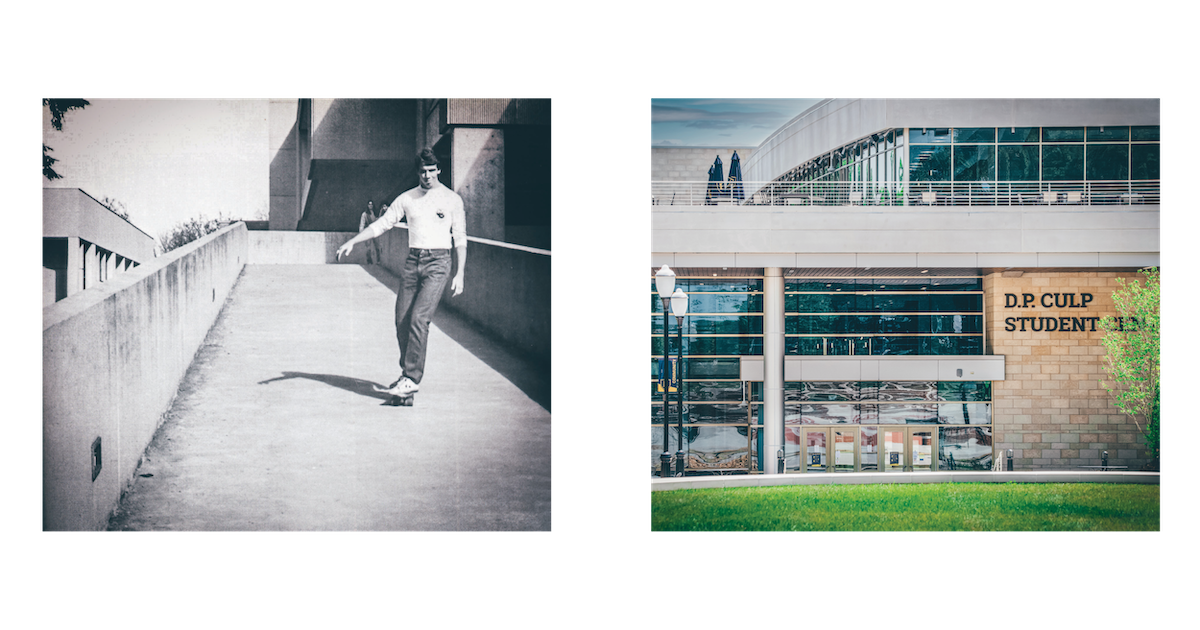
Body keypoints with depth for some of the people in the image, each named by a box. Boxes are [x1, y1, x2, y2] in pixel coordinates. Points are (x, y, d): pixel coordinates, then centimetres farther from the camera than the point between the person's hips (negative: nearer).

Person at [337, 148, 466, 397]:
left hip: (437, 263, -4)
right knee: (402, 321, 1)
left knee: (419, 318, -17)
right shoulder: (407, 198, 11)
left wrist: (459, 274, -2)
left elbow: (460, 239, 4)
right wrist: (352, 241, 4)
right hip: (413, 261, 4)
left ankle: (413, 378, -16)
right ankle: (407, 372, 17)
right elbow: (382, 224, 14)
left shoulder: (452, 199, 4)